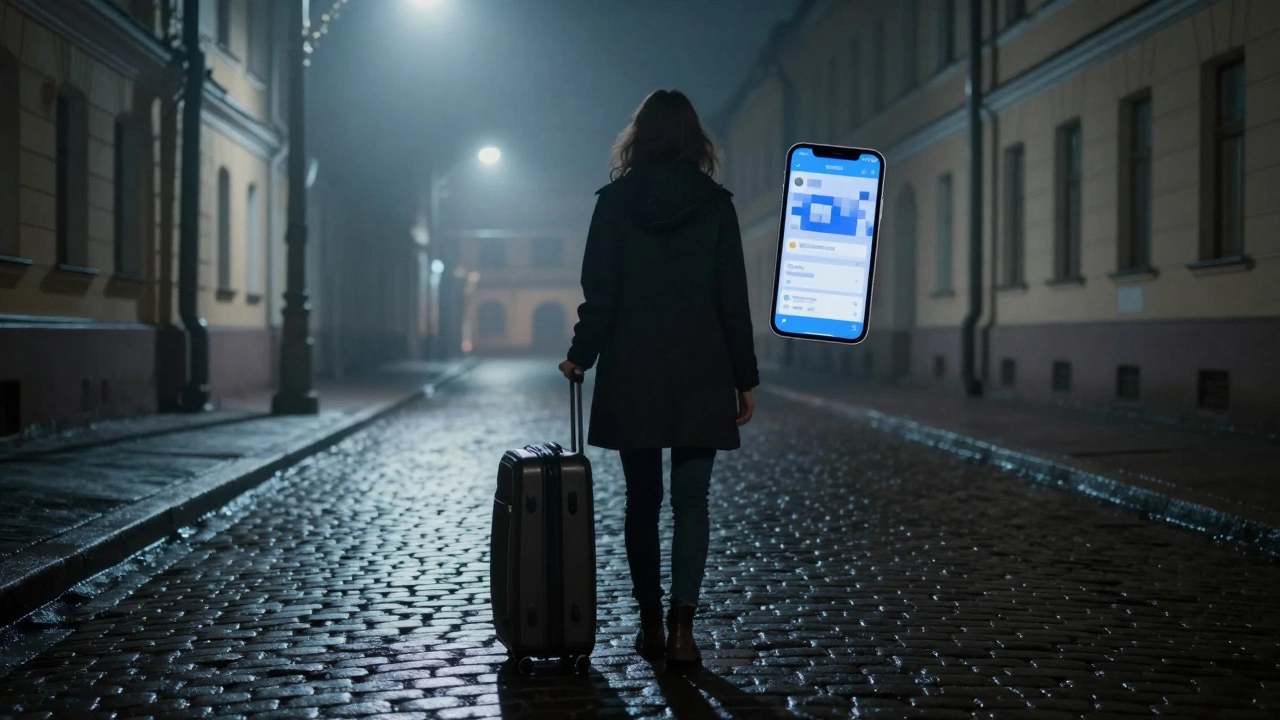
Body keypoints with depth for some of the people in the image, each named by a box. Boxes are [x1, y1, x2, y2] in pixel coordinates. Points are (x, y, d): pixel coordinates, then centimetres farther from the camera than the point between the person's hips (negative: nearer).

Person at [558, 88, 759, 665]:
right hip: (700, 376, 0)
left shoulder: (614, 201, -1)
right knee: (691, 502, 4)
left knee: (641, 501, 12)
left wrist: (580, 356, 12)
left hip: (631, 376, 1)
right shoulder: (715, 204, -1)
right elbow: (733, 299, -1)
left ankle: (650, 624, 16)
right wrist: (744, 378, 5)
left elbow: (599, 294, -2)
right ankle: (682, 622, -8)